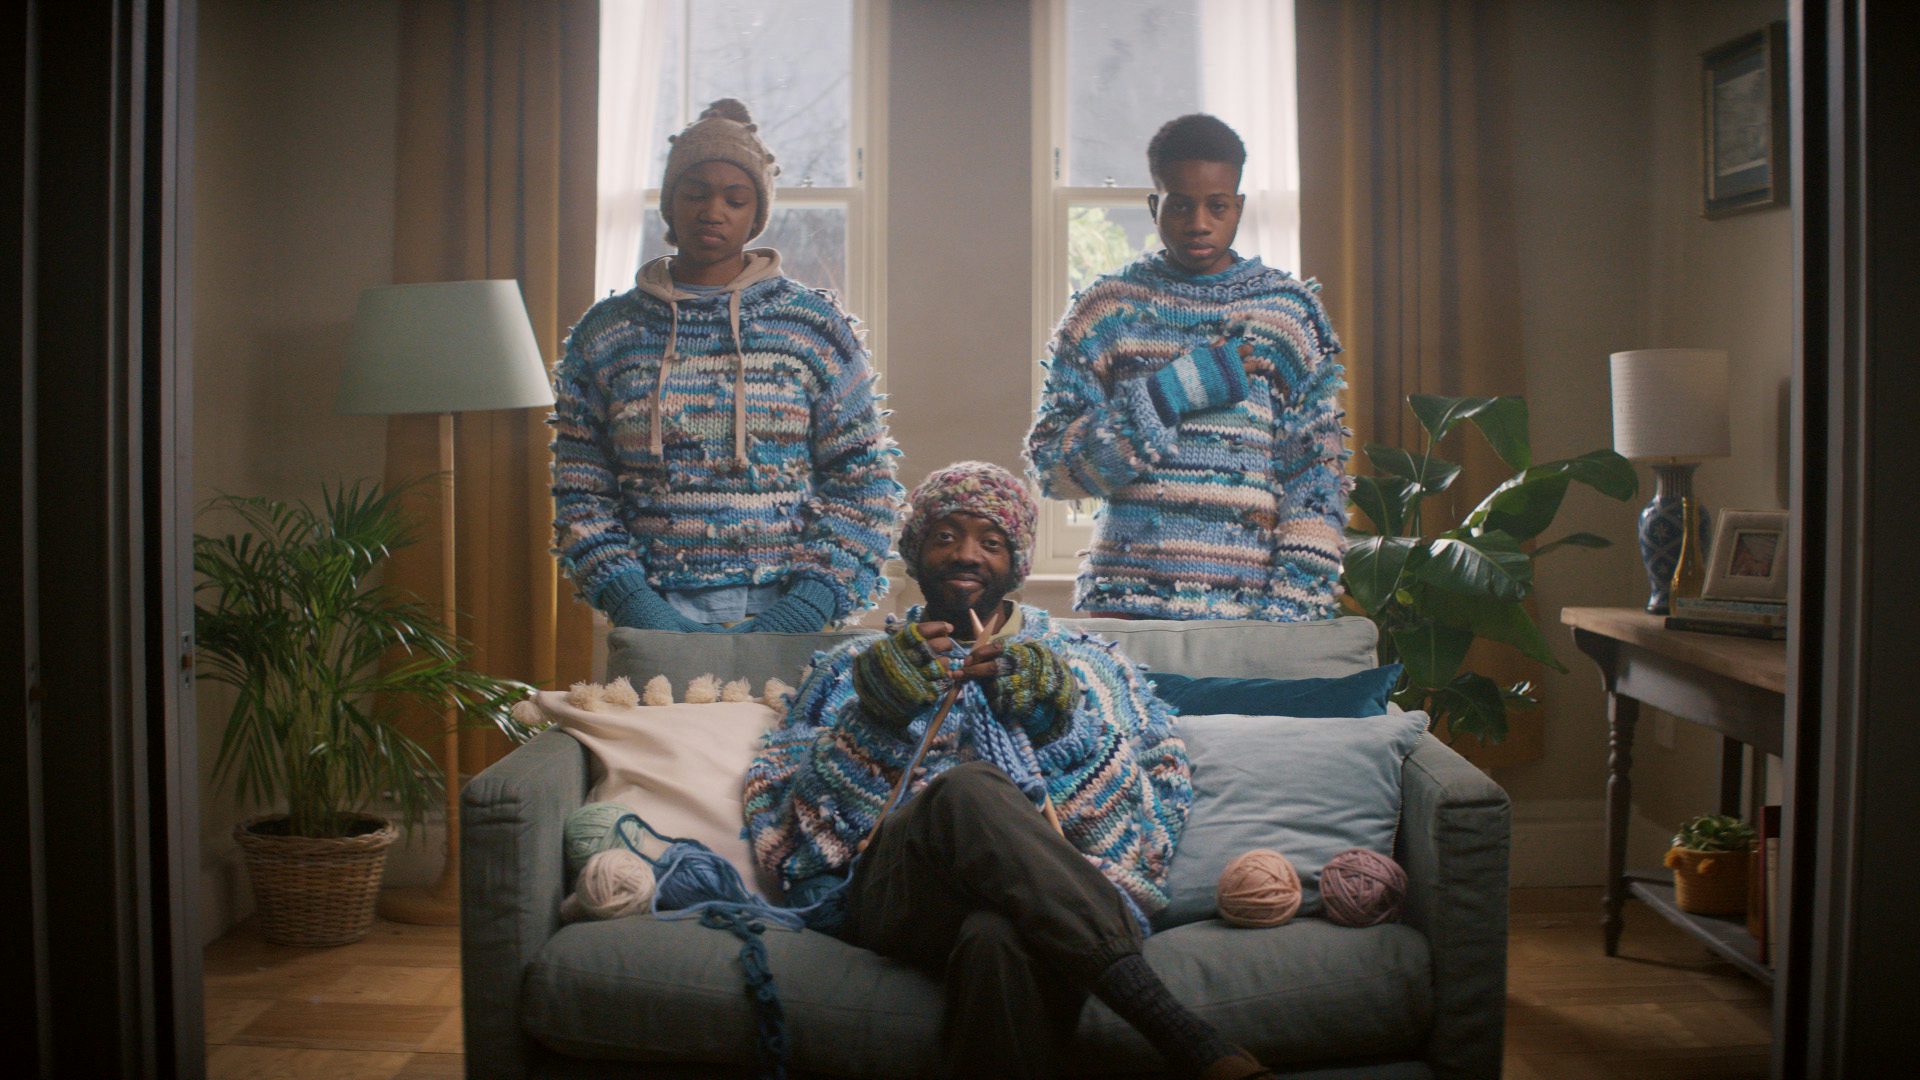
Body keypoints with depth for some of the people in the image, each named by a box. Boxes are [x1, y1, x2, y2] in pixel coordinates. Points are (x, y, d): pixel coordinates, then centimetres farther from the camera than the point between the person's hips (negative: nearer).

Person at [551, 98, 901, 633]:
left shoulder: (815, 324, 6)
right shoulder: (604, 332, 9)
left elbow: (864, 483, 3)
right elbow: (581, 494, 7)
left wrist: (808, 604, -9)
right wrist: (634, 604, -8)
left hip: (784, 612, 0)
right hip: (656, 614, 1)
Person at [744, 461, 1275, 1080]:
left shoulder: (1081, 664, 24)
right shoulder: (855, 668, 25)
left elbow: (1160, 814, 8)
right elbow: (779, 823, 9)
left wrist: (1064, 722, -8)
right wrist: (875, 716, -6)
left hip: (1048, 898, -1)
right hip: (894, 896, 1)